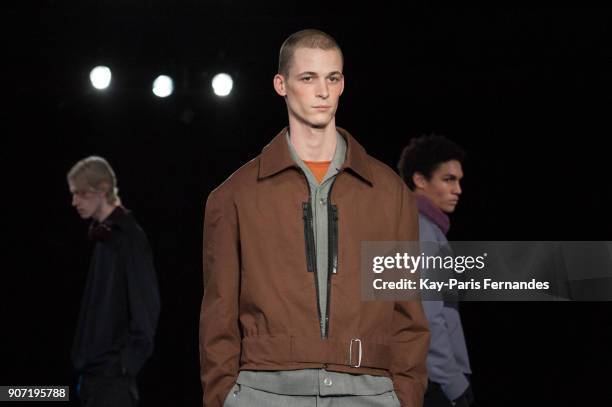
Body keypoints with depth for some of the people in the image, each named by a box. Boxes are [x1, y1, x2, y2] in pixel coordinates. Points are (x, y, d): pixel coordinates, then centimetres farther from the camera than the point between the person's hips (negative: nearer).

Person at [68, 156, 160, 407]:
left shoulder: (129, 237, -9)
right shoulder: (101, 236, 15)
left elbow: (145, 306, -14)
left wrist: (127, 365, -16)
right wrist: (84, 360, 11)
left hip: (114, 374, -8)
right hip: (92, 371, 8)